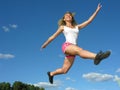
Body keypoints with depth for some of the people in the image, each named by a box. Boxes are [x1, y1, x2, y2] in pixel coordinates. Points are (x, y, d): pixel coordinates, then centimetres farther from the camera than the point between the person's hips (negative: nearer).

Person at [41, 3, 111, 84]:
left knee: (64, 70, 4)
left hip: (73, 50, 5)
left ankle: (51, 74, 31)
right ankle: (96, 56, -65)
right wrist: (45, 44, 30)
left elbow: (89, 21, 20)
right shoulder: (63, 27, 18)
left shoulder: (77, 27, 24)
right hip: (66, 46, -5)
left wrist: (97, 11, 16)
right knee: (79, 50, -37)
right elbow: (53, 37, 24)